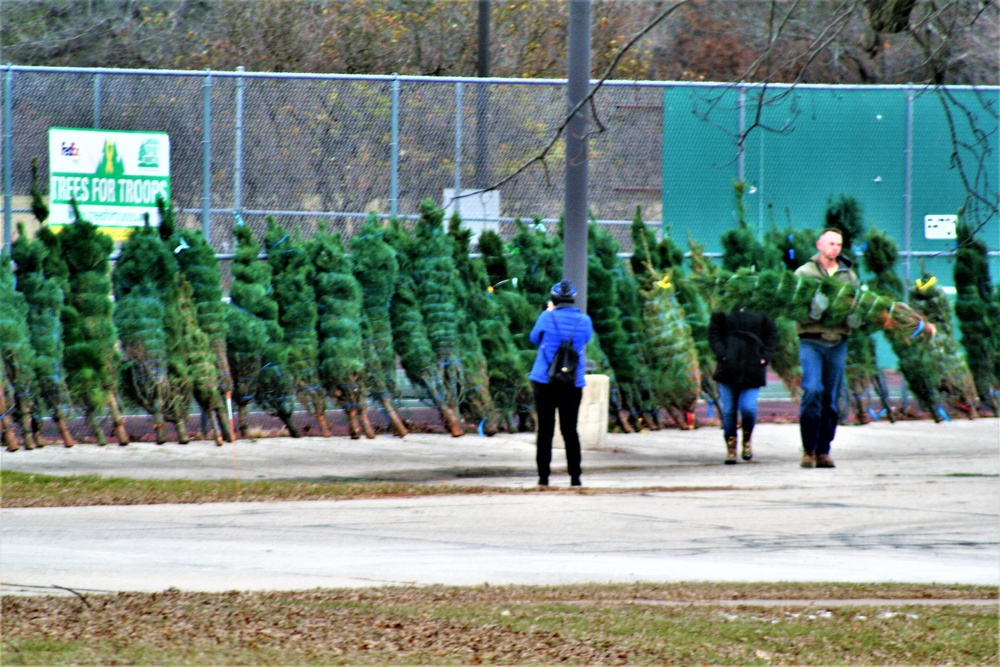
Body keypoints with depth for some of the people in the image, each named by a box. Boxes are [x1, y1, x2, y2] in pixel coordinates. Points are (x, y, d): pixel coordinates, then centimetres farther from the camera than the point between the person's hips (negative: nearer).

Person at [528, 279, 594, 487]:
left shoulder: (547, 318, -9)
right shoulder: (584, 321, -1)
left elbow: (535, 338, 7)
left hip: (545, 382, -2)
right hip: (573, 384, 2)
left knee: (545, 430, 4)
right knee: (570, 430, 9)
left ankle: (543, 476, 2)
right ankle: (575, 476, 5)